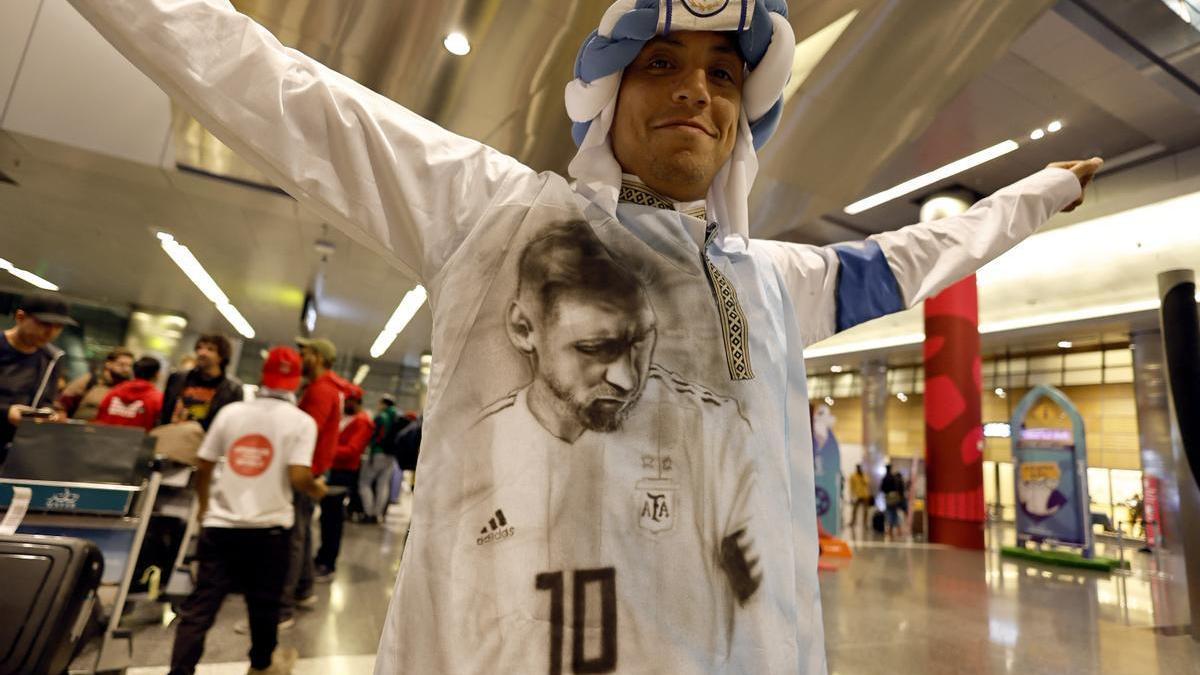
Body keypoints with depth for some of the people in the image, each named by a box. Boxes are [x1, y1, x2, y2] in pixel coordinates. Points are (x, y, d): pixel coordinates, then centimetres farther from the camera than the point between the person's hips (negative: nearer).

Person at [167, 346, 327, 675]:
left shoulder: (231, 411, 3)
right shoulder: (301, 421, -9)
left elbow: (202, 465, 7)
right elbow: (298, 477, -18)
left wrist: (204, 506, 23)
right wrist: (318, 490, 4)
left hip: (221, 523, 2)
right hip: (268, 527, -2)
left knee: (200, 605, 9)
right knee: (263, 603, 16)